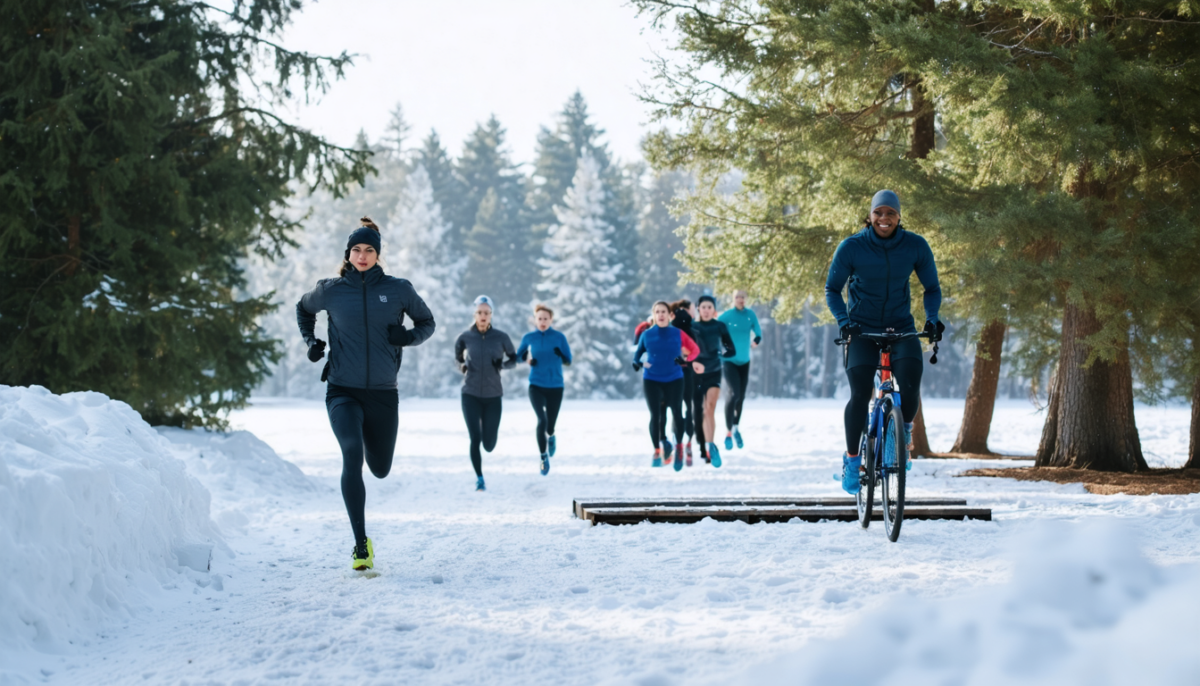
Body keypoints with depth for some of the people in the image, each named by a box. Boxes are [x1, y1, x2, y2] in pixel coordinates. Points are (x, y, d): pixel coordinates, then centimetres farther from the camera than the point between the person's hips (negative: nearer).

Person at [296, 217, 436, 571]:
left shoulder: (398, 290, -1)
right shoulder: (331, 290, 0)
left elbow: (427, 322, 12)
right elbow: (303, 309, 22)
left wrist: (408, 336, -9)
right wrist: (310, 341, 5)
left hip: (383, 393, 2)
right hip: (343, 391, -2)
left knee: (380, 469, 13)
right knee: (352, 455, -25)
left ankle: (369, 438, 53)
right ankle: (361, 544, -23)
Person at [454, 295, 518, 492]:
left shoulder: (501, 337, -5)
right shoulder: (465, 337, -3)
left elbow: (513, 359, 7)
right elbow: (458, 355, 17)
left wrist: (502, 364, -14)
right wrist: (461, 366, -4)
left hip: (493, 396, 0)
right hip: (471, 395, 0)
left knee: (489, 445, 4)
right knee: (475, 439, -10)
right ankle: (479, 479, 6)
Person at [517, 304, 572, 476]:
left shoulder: (559, 337, -4)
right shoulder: (529, 338, -1)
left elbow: (568, 362, -1)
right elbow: (518, 356, 14)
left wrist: (561, 355, -23)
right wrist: (527, 359, -8)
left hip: (555, 387, 1)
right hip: (536, 386, 0)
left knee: (550, 424, 8)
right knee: (542, 420, -20)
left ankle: (551, 437, 48)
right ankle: (543, 456, -1)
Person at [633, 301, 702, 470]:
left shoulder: (678, 334, -1)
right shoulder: (647, 335, 1)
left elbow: (695, 349, 6)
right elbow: (639, 351, 13)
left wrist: (687, 359, -13)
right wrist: (637, 362, -8)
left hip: (674, 380, 0)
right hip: (652, 380, 1)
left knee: (676, 413, -2)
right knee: (655, 415, 0)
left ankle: (679, 446, 21)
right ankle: (657, 451, 13)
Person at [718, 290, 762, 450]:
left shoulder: (751, 315, 1)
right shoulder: (726, 315, -10)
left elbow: (758, 333, 8)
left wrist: (756, 341, -13)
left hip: (744, 361, 5)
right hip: (729, 360, -5)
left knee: (741, 396, 11)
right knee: (734, 393, -20)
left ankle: (736, 427, 33)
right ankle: (729, 432, -12)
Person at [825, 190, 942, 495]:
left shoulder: (916, 246, -7)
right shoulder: (851, 248, -11)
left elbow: (932, 288, 4)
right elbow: (832, 289, -2)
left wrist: (932, 319, -15)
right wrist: (843, 321, -19)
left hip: (901, 329, 1)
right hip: (862, 330, -1)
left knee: (910, 386, -23)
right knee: (860, 395, -17)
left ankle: (903, 433, 10)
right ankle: (852, 459, 4)